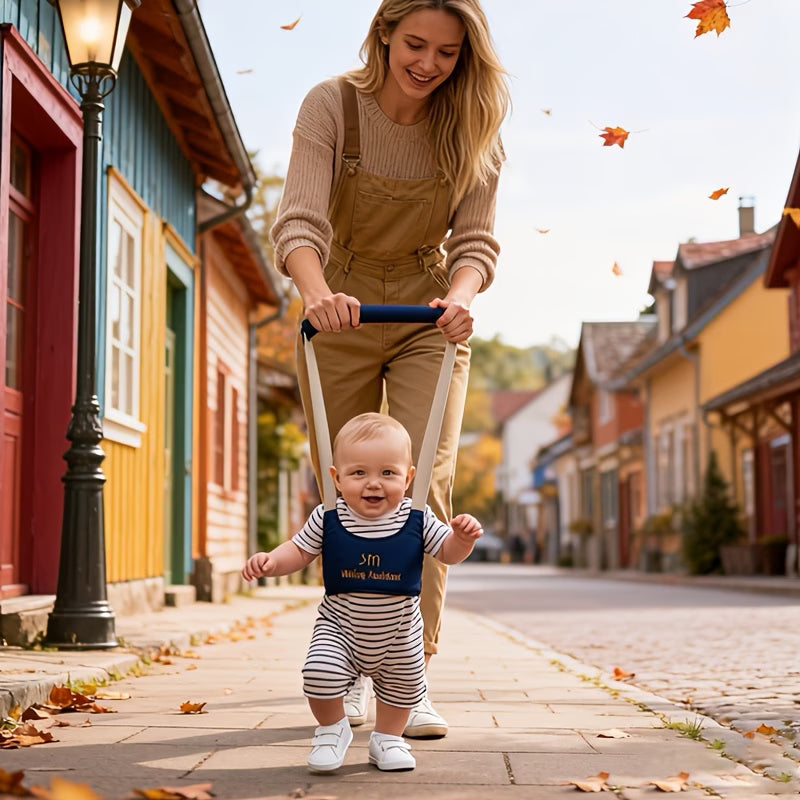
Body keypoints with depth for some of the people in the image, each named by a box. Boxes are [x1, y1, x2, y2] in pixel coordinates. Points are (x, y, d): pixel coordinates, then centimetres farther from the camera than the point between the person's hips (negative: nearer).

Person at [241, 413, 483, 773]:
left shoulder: (417, 520, -15)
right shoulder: (327, 519, -15)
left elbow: (448, 552, -6)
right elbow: (299, 550, -4)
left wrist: (463, 536, -28)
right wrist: (270, 561, -23)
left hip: (400, 633, 2)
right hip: (340, 628, -1)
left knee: (403, 686, 16)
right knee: (320, 673, -21)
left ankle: (387, 737, 45)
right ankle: (333, 729, 9)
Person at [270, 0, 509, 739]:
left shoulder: (471, 125, -10)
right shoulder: (332, 107, -16)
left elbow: (476, 238, -13)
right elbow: (301, 218, -28)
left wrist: (460, 295, -35)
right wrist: (315, 291, -48)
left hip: (427, 318, 1)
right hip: (339, 316, 0)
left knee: (423, 485, -12)